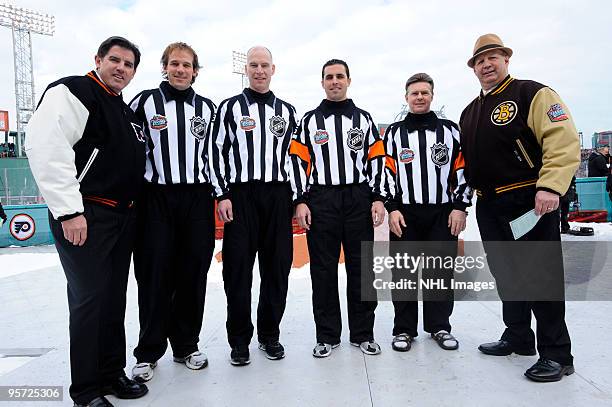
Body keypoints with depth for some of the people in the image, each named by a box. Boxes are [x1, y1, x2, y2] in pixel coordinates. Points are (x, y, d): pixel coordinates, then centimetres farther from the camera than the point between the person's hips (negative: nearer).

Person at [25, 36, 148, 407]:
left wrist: (133, 209, 20)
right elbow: (46, 148, -18)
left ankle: (112, 373, 27)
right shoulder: (72, 92, -7)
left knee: (115, 299, 13)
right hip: (86, 216, -8)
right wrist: (68, 211, -22)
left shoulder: (126, 111, 19)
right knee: (90, 300, -4)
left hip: (124, 216, 8)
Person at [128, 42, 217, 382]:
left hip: (197, 198, 3)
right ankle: (148, 353, 14)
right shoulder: (144, 102, 5)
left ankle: (186, 346, 20)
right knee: (154, 274, 0)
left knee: (193, 273, 6)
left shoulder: (208, 108, 12)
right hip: (156, 197, -2)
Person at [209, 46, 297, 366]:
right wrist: (222, 195, -7)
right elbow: (216, 151, 2)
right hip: (240, 195, -2)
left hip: (277, 196, 3)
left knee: (277, 267, 5)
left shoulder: (287, 111, 16)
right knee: (238, 268, -2)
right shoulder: (230, 107, 8)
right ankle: (239, 340, 12)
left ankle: (269, 335, 20)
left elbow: (295, 155, 16)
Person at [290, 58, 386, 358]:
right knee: (323, 270, 3)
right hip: (320, 201, 0)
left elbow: (377, 160, 9)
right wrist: (300, 201, -5)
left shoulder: (364, 119, 13)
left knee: (361, 268, 4)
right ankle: (327, 336, 15)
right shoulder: (309, 120, 10)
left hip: (359, 200, 1)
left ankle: (363, 333, 18)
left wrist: (378, 198, -1)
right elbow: (298, 161, 5)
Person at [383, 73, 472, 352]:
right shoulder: (394, 133, 8)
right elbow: (386, 172, 3)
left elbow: (461, 170, 6)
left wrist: (460, 207, -2)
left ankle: (439, 327, 22)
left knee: (441, 272, 6)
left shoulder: (450, 130, 10)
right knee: (404, 272, 3)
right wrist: (392, 208, -6)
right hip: (404, 214, 0)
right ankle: (404, 329, 16)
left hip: (443, 213, 1)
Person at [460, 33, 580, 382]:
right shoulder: (469, 113, 17)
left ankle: (557, 354, 10)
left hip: (531, 202, -7)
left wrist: (551, 187, -26)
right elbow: (465, 159, 25)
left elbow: (564, 141, -15)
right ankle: (518, 337, 30)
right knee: (505, 274, 14)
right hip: (489, 207, 7)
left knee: (542, 275, -3)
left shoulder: (533, 94, -4)